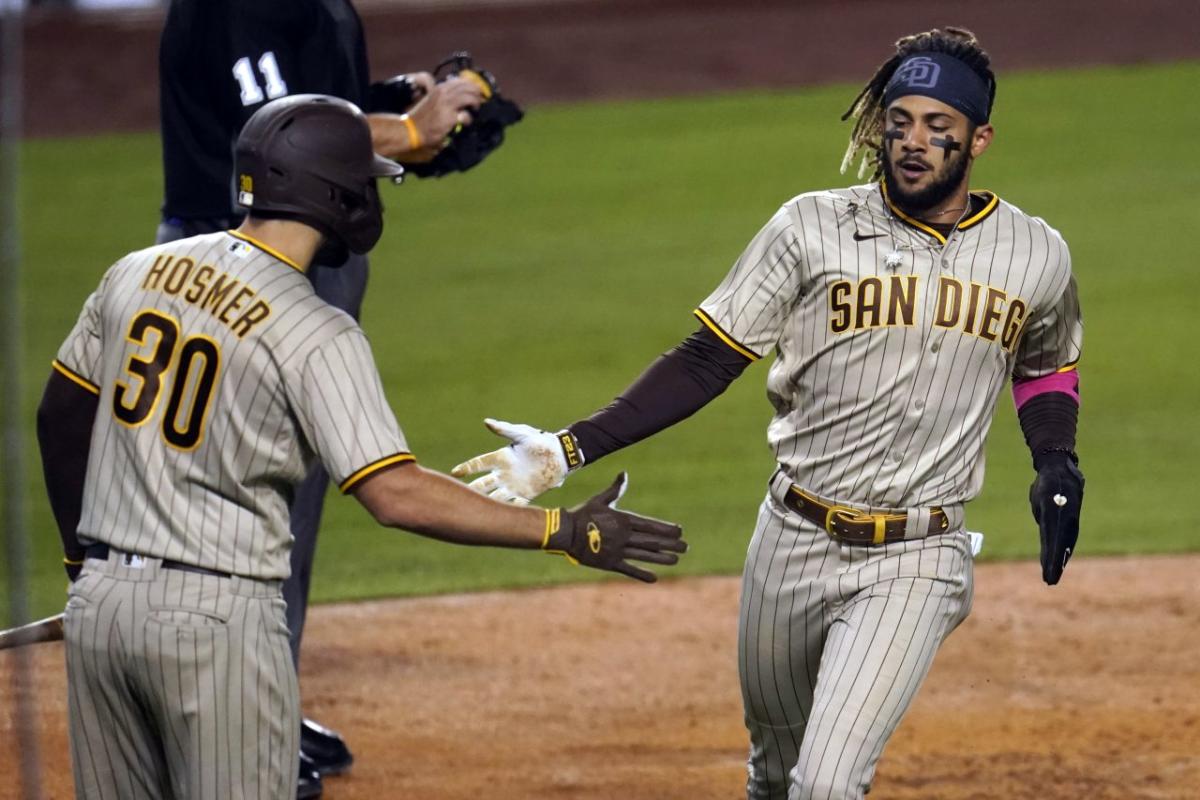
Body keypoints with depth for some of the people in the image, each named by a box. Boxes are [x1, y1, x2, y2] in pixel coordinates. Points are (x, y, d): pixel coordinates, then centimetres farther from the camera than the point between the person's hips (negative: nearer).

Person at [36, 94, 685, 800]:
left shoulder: (136, 272, 5)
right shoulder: (317, 336, -14)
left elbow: (60, 416, 16)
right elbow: (396, 494, -22)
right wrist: (564, 532, -19)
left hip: (98, 603, 6)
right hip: (217, 611, -6)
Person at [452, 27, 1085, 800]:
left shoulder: (1036, 256, 0)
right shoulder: (814, 229, -6)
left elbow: (1047, 369, 20)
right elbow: (707, 361, -5)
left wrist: (1057, 464, 0)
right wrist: (569, 448, -15)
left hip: (914, 564, -1)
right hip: (796, 543, 2)